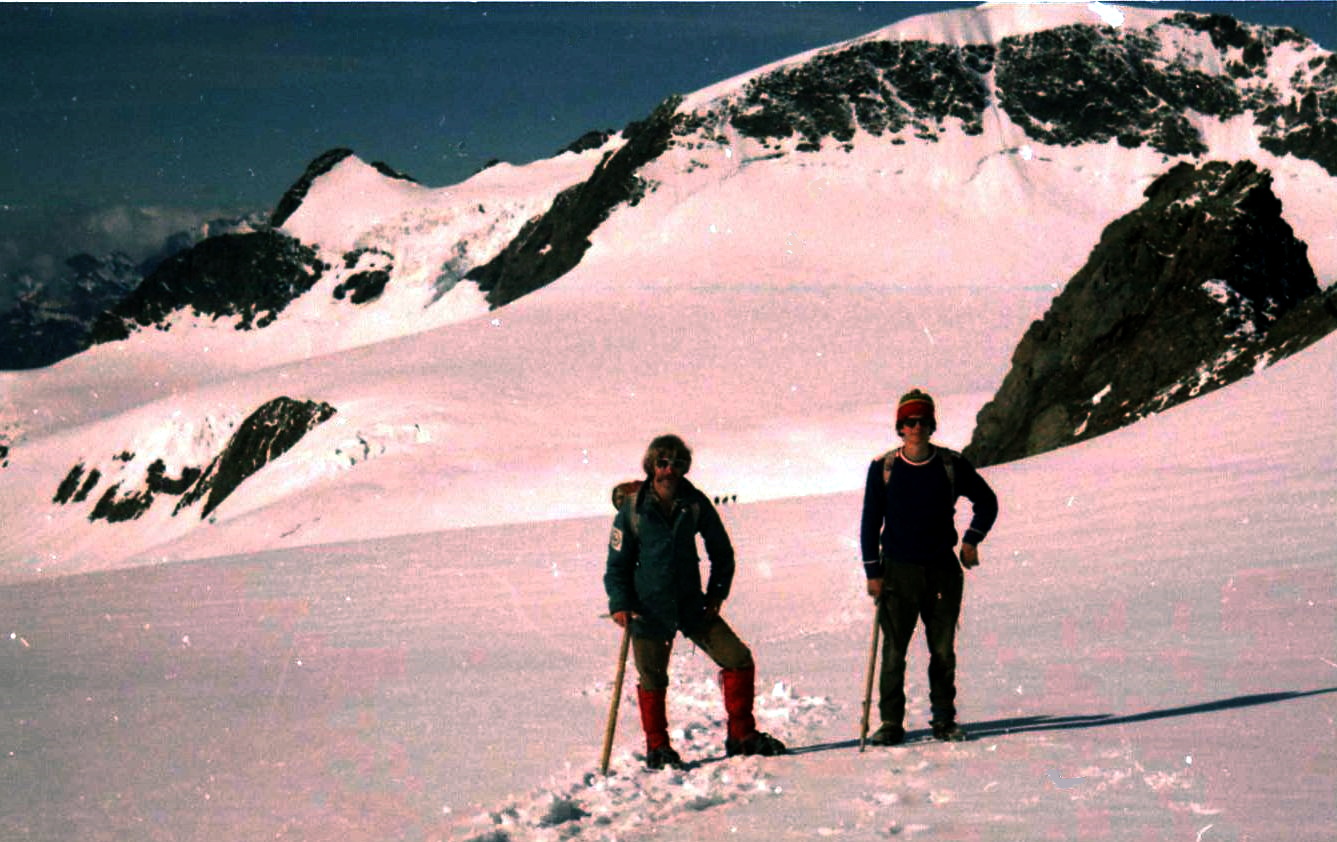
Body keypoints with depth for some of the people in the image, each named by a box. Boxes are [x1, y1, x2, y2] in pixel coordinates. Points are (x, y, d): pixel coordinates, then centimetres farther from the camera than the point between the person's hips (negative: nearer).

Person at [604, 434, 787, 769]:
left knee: (739, 659, -4)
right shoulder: (632, 509, -5)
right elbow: (617, 563, 2)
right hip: (649, 609, -2)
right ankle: (657, 748, 24)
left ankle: (741, 735, 10)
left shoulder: (695, 504, 0)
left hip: (692, 605, 2)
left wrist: (717, 592, 1)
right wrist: (620, 604, -11)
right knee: (653, 680, 3)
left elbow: (722, 552, 12)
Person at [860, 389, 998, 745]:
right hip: (898, 570, -1)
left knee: (943, 650, 5)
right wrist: (873, 571, -2)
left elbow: (986, 502, 15)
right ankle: (891, 722, 3)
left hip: (943, 569, 1)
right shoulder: (883, 468, -1)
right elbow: (870, 522, 3)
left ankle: (944, 719, 15)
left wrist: (971, 540, 4)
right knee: (893, 650, -3)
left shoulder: (951, 465, 1)